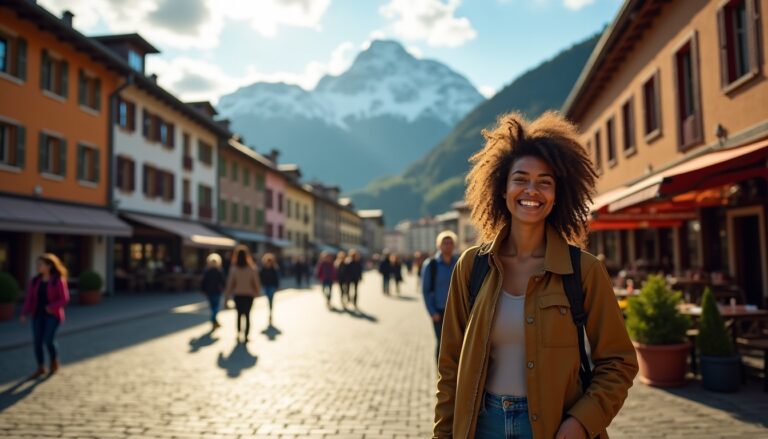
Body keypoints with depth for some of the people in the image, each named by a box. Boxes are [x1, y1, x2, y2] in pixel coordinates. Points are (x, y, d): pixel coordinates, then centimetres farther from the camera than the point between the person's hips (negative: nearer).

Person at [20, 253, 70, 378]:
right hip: (38, 315, 5)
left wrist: (51, 307, -24)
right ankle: (41, 368, 17)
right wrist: (25, 313, -8)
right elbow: (29, 298, 3)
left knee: (48, 340, -13)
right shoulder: (35, 281, 6)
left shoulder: (58, 280, -10)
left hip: (53, 315, -5)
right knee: (37, 341, 1)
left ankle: (54, 362, 15)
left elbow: (65, 299, -11)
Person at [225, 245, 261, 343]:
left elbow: (230, 283, -5)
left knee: (239, 314, 18)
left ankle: (239, 334, 16)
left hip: (238, 295, 1)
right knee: (247, 315, 7)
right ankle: (246, 336, 1)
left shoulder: (233, 269, -9)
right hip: (249, 295, -1)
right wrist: (257, 293, 10)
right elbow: (256, 283, -5)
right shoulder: (252, 269, -10)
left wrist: (227, 297, 2)